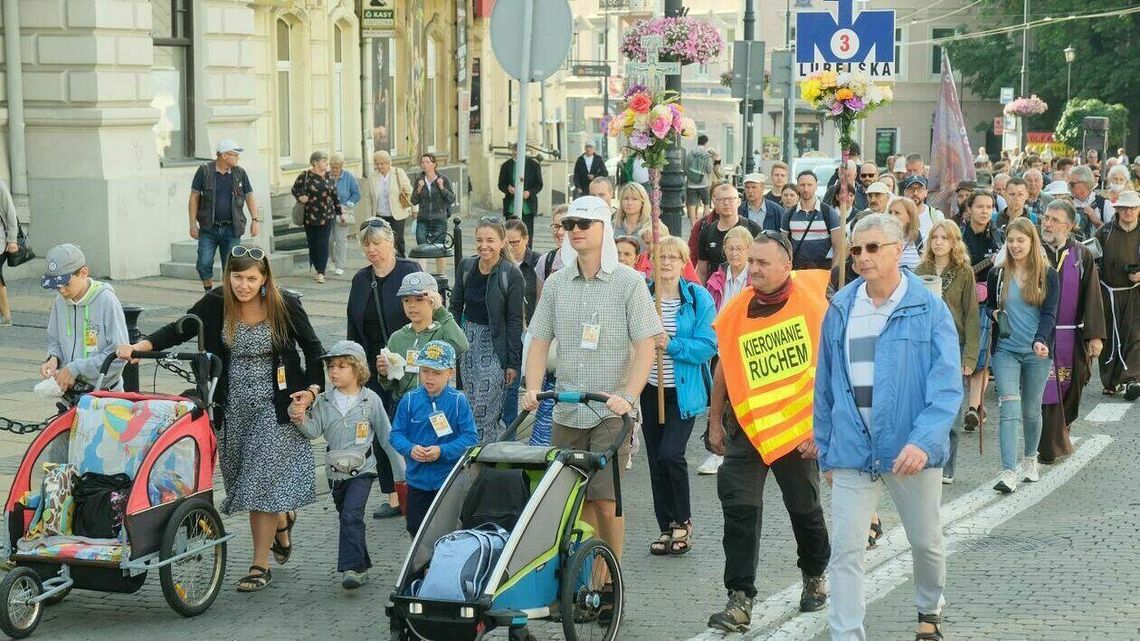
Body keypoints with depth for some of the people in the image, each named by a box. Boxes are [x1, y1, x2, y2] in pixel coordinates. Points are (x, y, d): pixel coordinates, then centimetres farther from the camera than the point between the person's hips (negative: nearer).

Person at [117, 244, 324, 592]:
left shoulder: (285, 305, -10)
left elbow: (313, 348, 1)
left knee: (262, 480, -8)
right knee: (242, 480, 10)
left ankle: (260, 565, 1)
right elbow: (180, 329, 0)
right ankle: (283, 519, 42)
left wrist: (312, 390, -9)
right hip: (234, 406, 4)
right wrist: (139, 347, -15)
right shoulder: (217, 303, -5)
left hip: (274, 405, -4)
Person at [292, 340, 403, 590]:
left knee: (351, 516, -18)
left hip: (362, 469, -4)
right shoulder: (323, 401, 3)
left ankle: (351, 567, -19)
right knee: (347, 518, 13)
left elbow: (386, 436, 1)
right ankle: (361, 565, 25)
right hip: (335, 471, 4)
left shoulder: (370, 400, -4)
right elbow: (314, 431, -6)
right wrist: (301, 419, -27)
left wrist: (402, 468, 3)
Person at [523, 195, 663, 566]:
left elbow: (645, 346, -7)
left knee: (604, 500, -8)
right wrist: (533, 390, -5)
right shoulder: (556, 283, 9)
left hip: (611, 413, -4)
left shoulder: (629, 281, -2)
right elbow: (539, 341, 11)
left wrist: (628, 397, -20)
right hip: (566, 411, 4)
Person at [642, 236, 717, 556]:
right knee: (655, 459, 7)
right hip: (650, 389, 4)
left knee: (670, 454, -14)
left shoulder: (698, 298, -4)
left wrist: (672, 344, -21)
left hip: (683, 391, -4)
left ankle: (683, 522, 7)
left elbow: (707, 345, -10)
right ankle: (666, 528, 20)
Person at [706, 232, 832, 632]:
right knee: (739, 508, -8)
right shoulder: (736, 310, -2)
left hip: (798, 427, -2)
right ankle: (740, 599, -4)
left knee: (804, 507, 14)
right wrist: (715, 423, 11)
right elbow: (723, 367, 9)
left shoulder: (812, 304, -10)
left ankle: (815, 576, 40)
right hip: (746, 425, 2)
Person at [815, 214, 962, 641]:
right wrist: (826, 451, 9)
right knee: (845, 550, -4)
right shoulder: (840, 309, 2)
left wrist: (924, 441, -27)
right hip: (853, 450, 2)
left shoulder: (929, 310, -7)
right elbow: (826, 385, 9)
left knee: (926, 542, 17)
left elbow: (947, 385, -13)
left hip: (911, 451, -1)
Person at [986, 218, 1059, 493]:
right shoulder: (997, 275, 5)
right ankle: (1009, 472, -19)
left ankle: (1029, 459, 35)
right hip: (1005, 350, 0)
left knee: (1031, 410, 11)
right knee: (1010, 409, -13)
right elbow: (988, 306, 18)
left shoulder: (1047, 276, 1)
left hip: (1037, 351, 0)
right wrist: (995, 313, -6)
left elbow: (1049, 314, -6)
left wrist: (1041, 341, -23)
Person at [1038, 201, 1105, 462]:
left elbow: (1092, 297, 1)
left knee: (1069, 392, 10)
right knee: (1047, 392, -4)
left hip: (1070, 337, 2)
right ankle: (1051, 447, 5)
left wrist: (1095, 335, -5)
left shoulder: (1082, 256, 2)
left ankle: (1058, 436, 32)